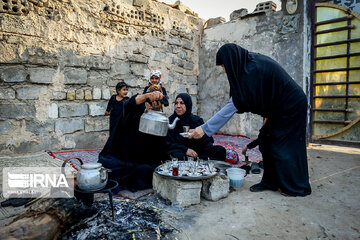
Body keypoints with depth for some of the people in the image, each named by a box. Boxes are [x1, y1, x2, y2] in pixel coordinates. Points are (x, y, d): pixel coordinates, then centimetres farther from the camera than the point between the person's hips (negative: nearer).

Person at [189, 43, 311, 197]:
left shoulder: (252, 70, -28)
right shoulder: (250, 63, 0)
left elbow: (234, 105, -31)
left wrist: (205, 128, -30)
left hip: (290, 107, -9)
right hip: (281, 107, 9)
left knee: (282, 146, -1)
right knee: (267, 143, 9)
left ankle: (298, 187, 17)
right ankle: (270, 182, 20)